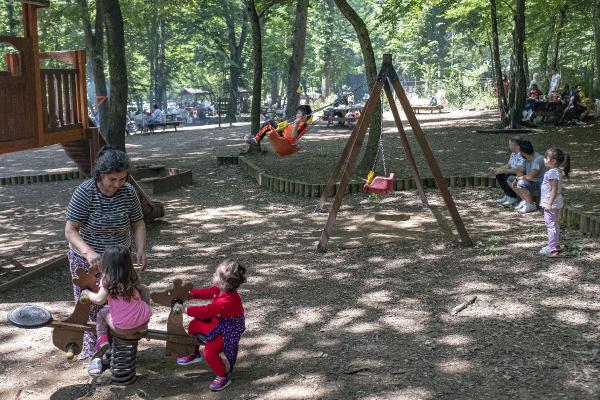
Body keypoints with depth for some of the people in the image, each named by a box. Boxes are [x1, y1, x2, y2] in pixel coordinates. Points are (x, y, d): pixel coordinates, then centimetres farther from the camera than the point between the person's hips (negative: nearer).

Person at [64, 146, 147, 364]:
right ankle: (94, 353, 19)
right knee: (91, 309, 4)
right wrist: (88, 252, -41)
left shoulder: (128, 192, -12)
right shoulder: (84, 192, -22)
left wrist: (140, 250, -20)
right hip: (87, 261, -3)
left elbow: (138, 224, -2)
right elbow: (70, 230, -24)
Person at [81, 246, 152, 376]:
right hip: (143, 322, 3)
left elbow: (99, 299, -17)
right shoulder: (133, 278, 5)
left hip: (121, 328, -3)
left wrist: (87, 292, 1)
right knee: (144, 289, 25)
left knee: (101, 313, 26)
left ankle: (102, 340, 6)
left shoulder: (107, 281, -8)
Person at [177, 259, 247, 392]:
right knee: (194, 325, 16)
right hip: (218, 322, 10)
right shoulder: (221, 290, -11)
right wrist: (190, 293, 1)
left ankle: (223, 377, 4)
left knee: (210, 351, -20)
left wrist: (186, 309, -28)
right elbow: (207, 292, 6)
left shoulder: (228, 301, -37)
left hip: (227, 331, -10)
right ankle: (195, 354, 38)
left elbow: (206, 311, -34)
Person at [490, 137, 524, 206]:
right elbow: (508, 165, 15)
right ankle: (507, 195, 11)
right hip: (515, 174, 10)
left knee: (508, 177, -30)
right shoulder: (513, 154, 6)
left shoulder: (522, 156, -25)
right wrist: (496, 169, 3)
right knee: (499, 175, 2)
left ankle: (514, 198, -13)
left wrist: (503, 171, -28)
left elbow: (518, 170, -32)